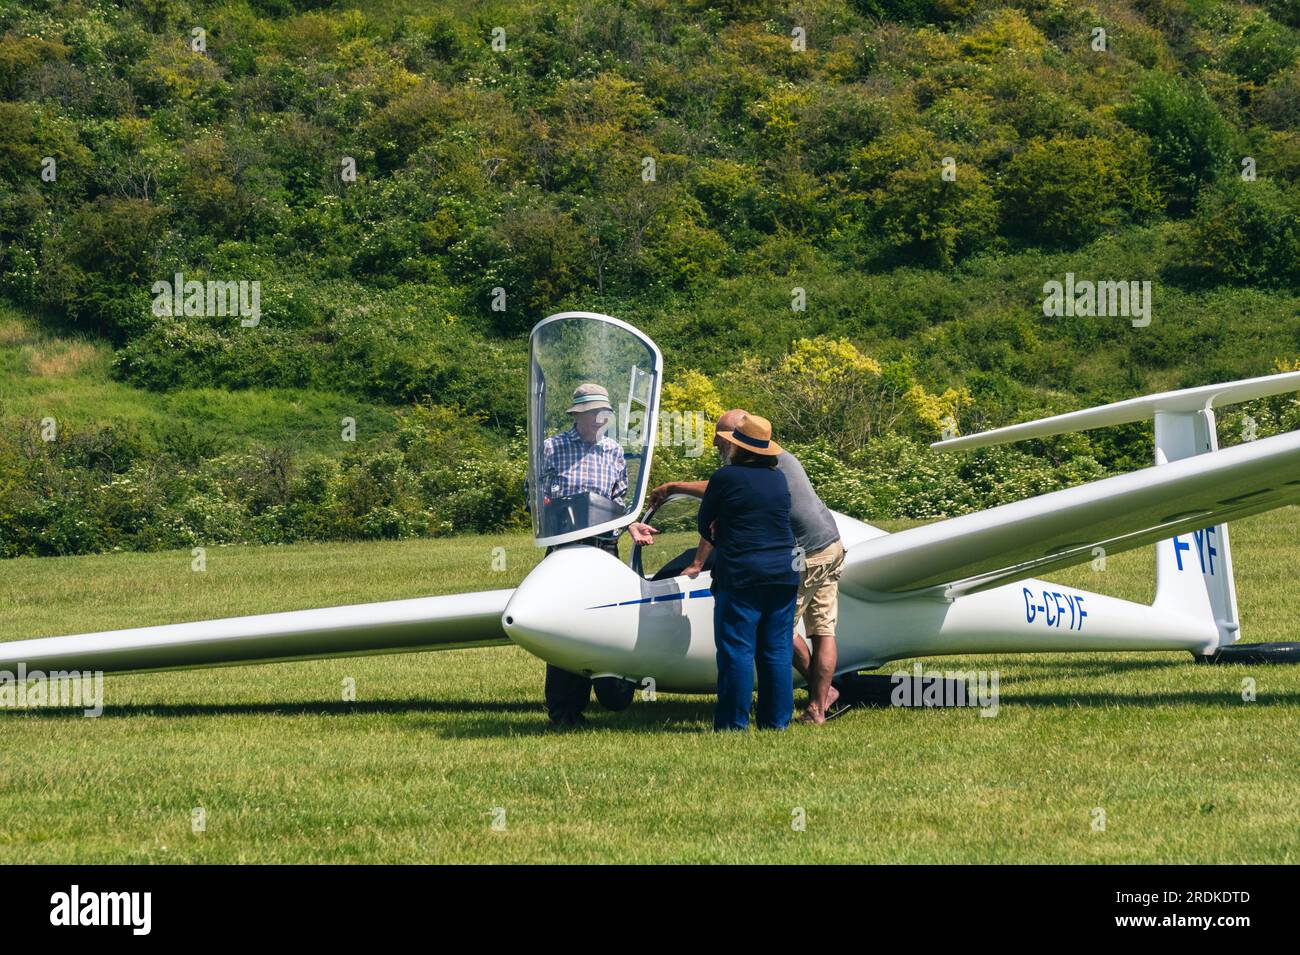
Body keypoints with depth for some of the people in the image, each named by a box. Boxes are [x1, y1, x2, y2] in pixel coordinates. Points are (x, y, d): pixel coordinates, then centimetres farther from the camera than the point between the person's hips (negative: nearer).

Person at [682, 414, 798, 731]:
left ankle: (734, 723, -4)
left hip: (740, 575, -5)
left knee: (736, 650, -2)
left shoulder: (726, 476, -5)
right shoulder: (778, 479, 11)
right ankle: (777, 720, 10)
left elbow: (705, 524, 4)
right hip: (783, 574, 5)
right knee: (777, 651, 9)